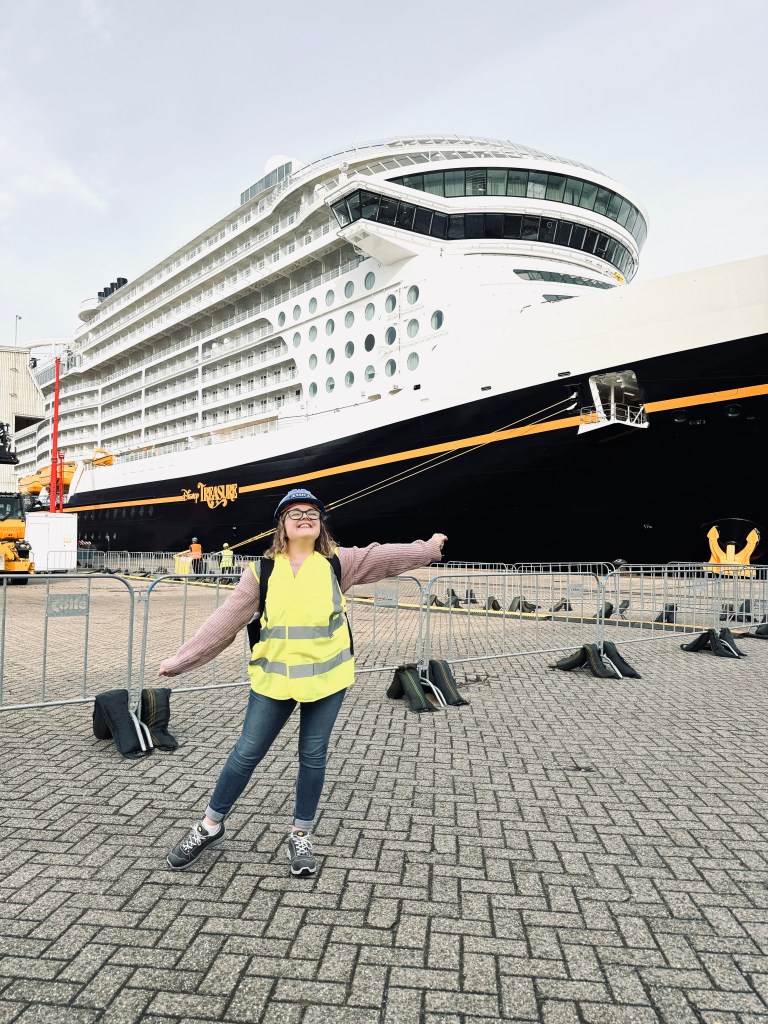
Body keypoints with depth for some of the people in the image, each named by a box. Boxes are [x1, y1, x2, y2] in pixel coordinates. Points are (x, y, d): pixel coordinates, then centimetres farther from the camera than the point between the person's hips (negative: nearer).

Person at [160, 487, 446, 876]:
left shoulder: (338, 563, -1)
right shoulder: (262, 571, -3)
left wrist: (428, 548, 7)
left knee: (313, 757, 11)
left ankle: (301, 835, 31)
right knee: (246, 753, 8)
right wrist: (180, 659, -5)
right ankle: (210, 826, 30)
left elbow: (384, 556, 5)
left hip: (325, 677, 1)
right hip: (274, 678, 0)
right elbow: (225, 620, -3)